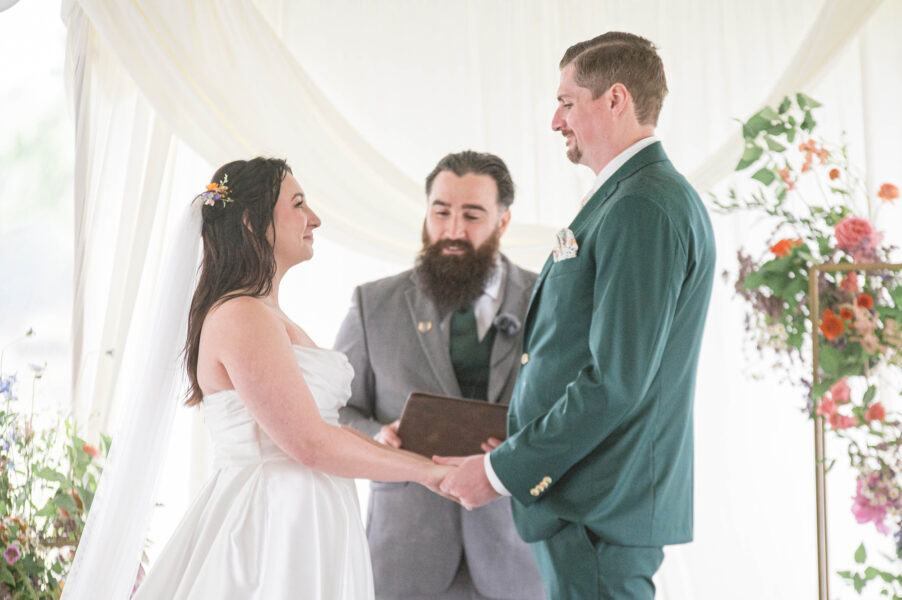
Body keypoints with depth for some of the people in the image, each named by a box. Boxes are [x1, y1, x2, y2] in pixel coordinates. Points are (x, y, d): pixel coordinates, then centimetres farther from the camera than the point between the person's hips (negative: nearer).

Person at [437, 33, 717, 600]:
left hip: (600, 511, -10)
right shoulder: (630, 200, 17)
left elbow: (617, 380, -23)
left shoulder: (644, 207, -16)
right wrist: (510, 452, 11)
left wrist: (501, 471, -16)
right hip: (591, 504, 10)